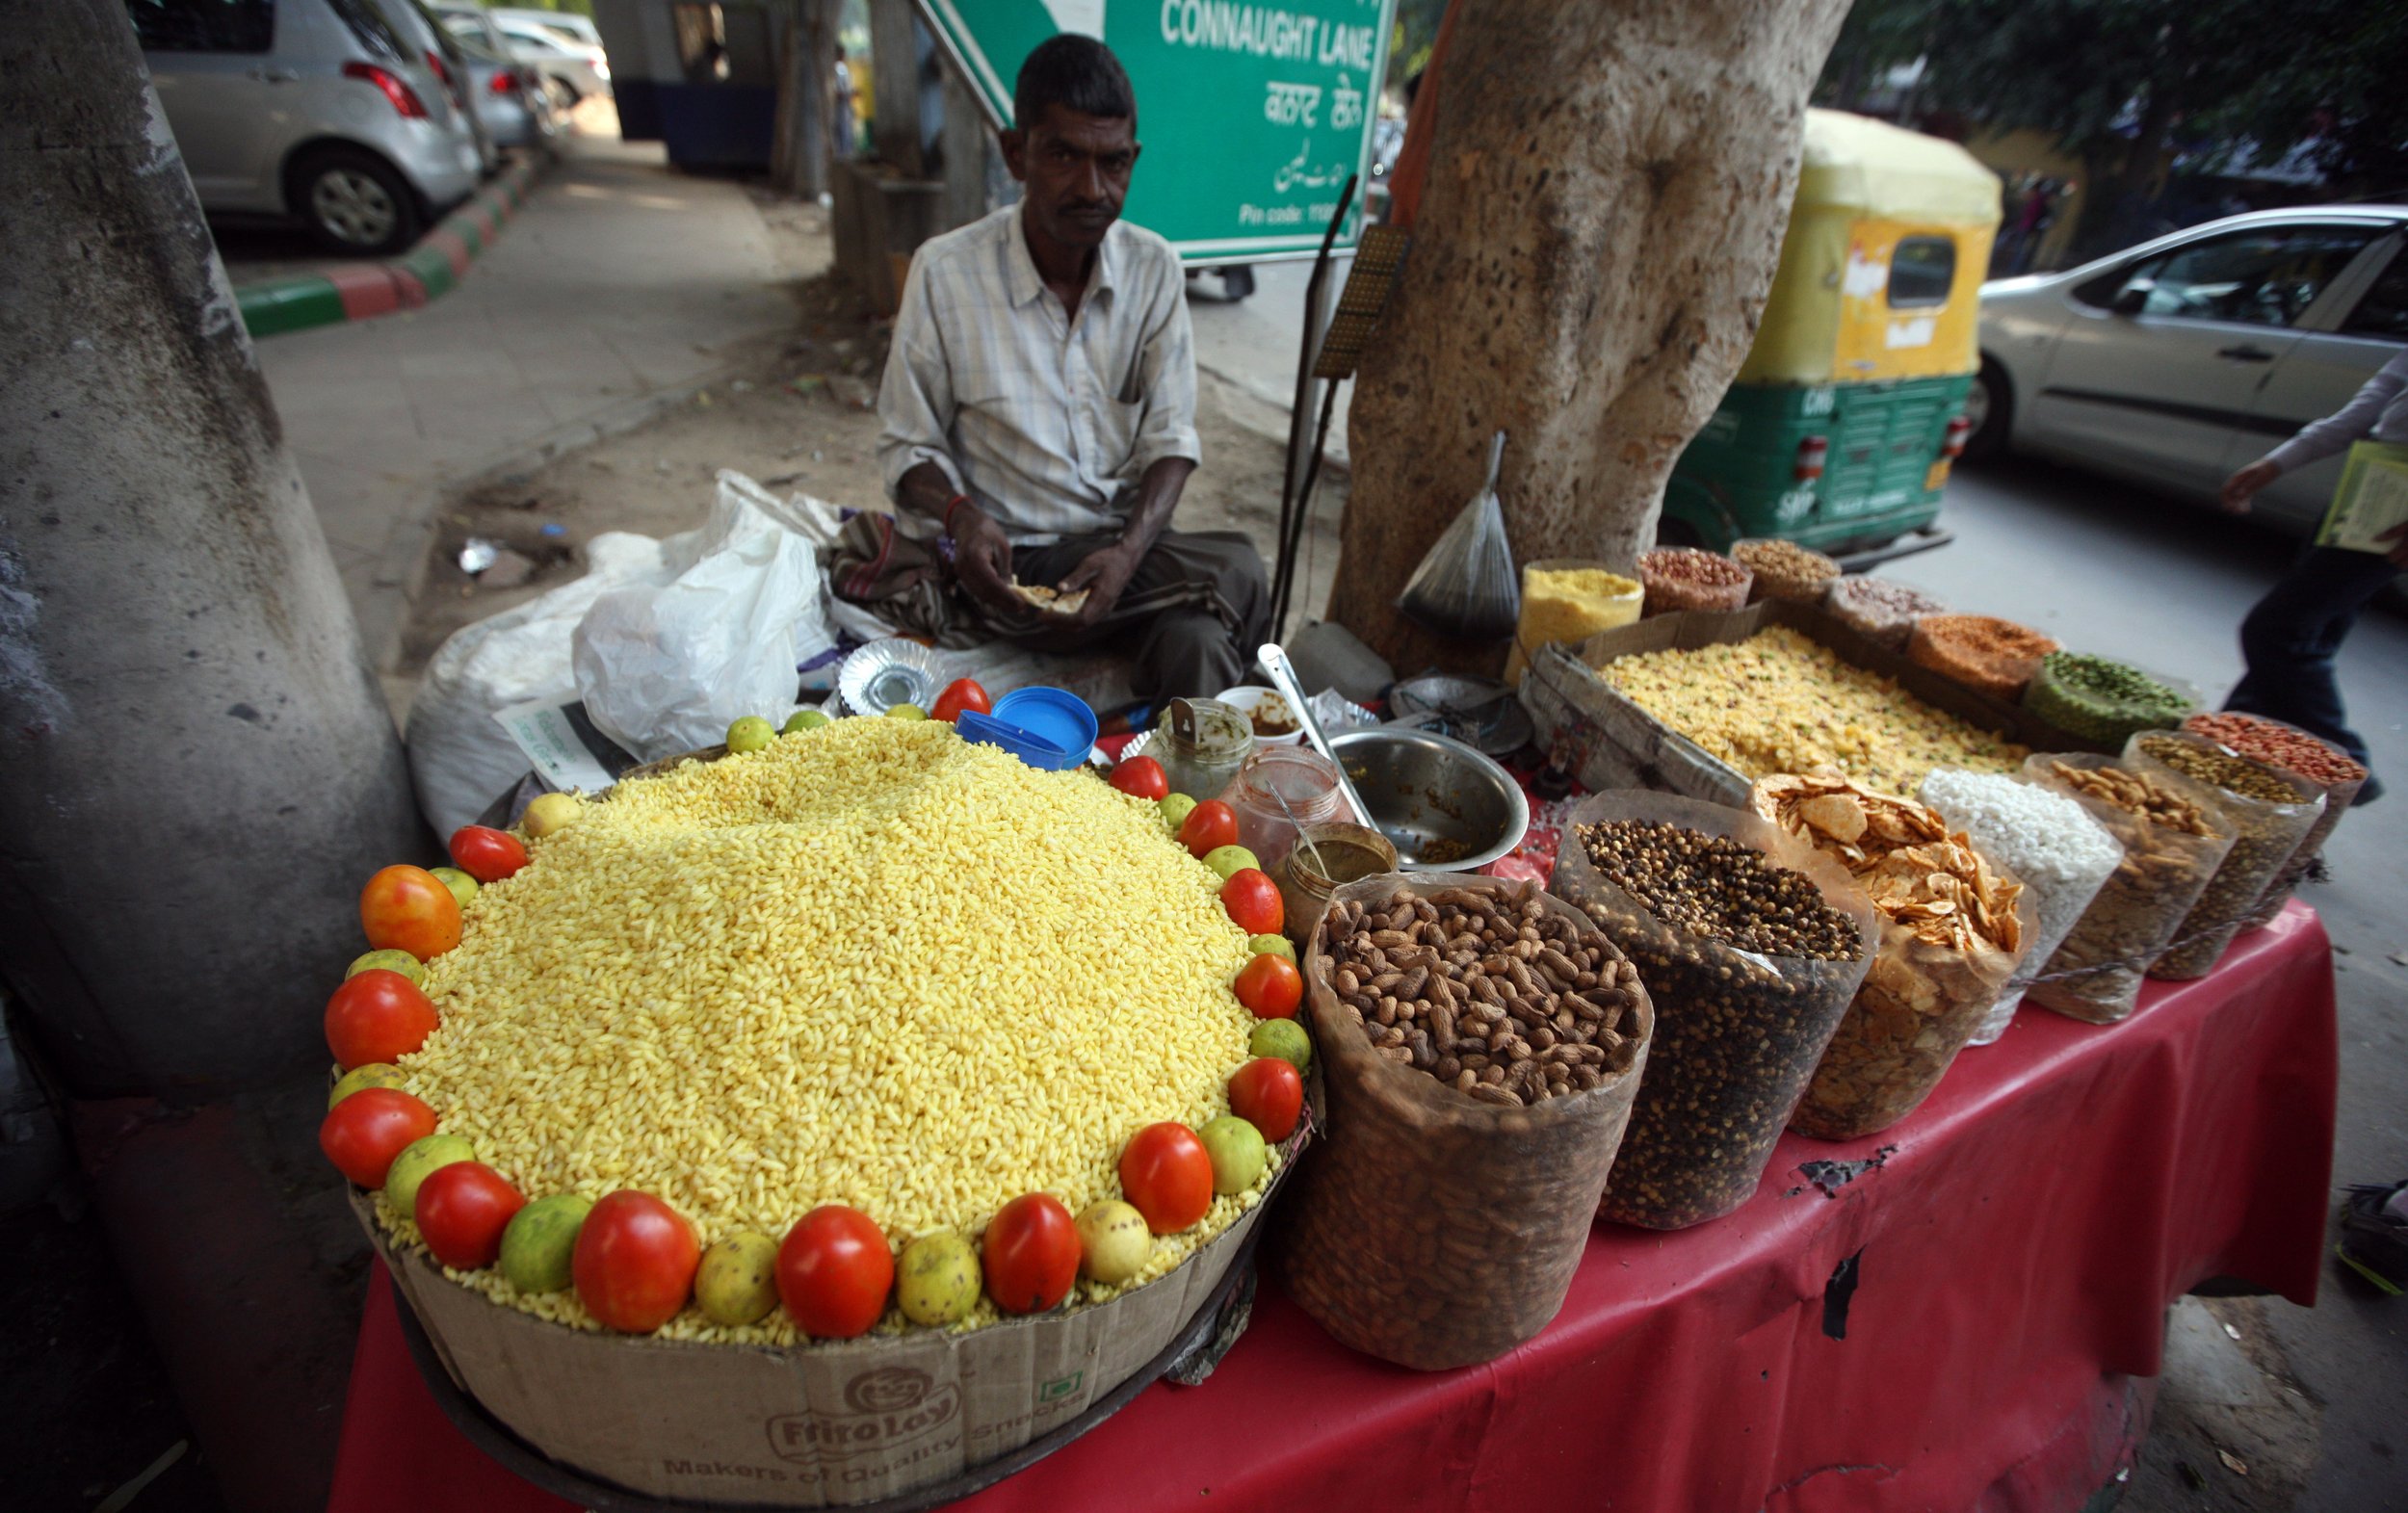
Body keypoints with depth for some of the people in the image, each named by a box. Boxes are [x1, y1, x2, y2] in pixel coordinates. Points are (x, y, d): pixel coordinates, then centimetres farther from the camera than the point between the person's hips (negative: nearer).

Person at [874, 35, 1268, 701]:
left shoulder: (1153, 268, 3)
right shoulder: (945, 272, -5)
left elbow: (1170, 435, 1)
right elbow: (907, 445, 1)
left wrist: (1130, 552, -18)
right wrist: (962, 516, -22)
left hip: (1127, 543, 4)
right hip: (1006, 558, -3)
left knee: (1196, 641, -28)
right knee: (1238, 575, -25)